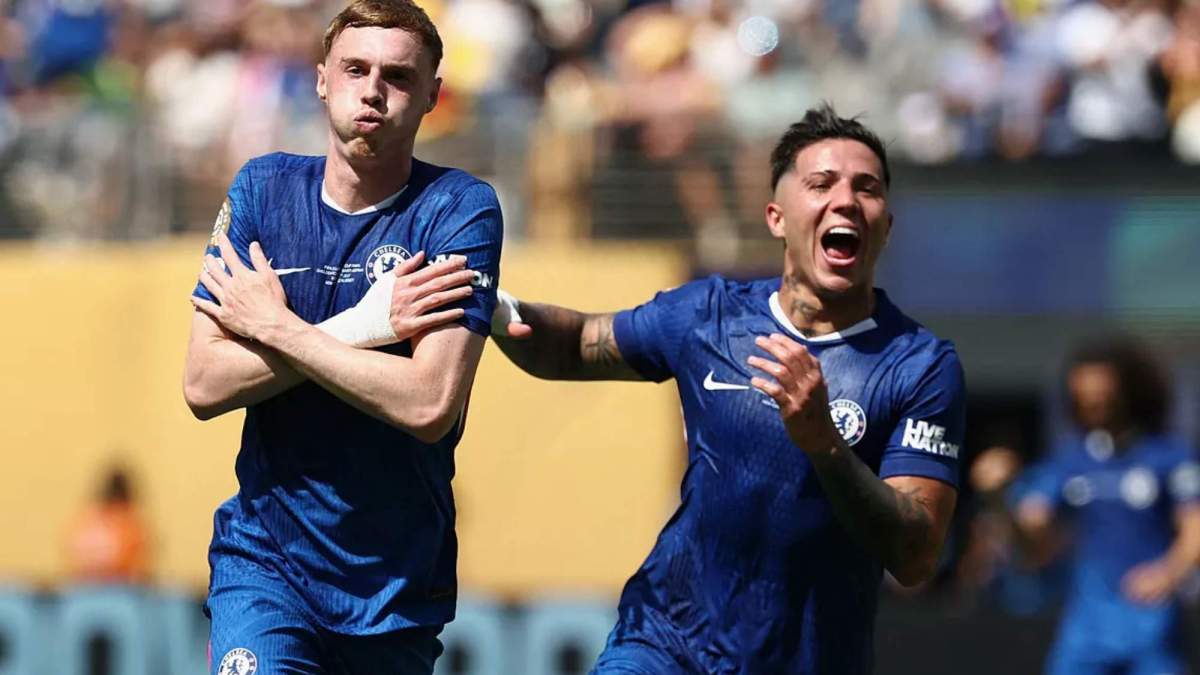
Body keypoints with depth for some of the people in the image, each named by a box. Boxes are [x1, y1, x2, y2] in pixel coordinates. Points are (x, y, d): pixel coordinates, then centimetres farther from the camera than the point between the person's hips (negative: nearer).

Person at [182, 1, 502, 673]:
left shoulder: (461, 209, -9)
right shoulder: (264, 189, 1)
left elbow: (430, 405, -21)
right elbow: (204, 385, -7)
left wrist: (274, 327, -14)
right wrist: (359, 327, -18)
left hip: (399, 583, -1)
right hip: (264, 558, 1)